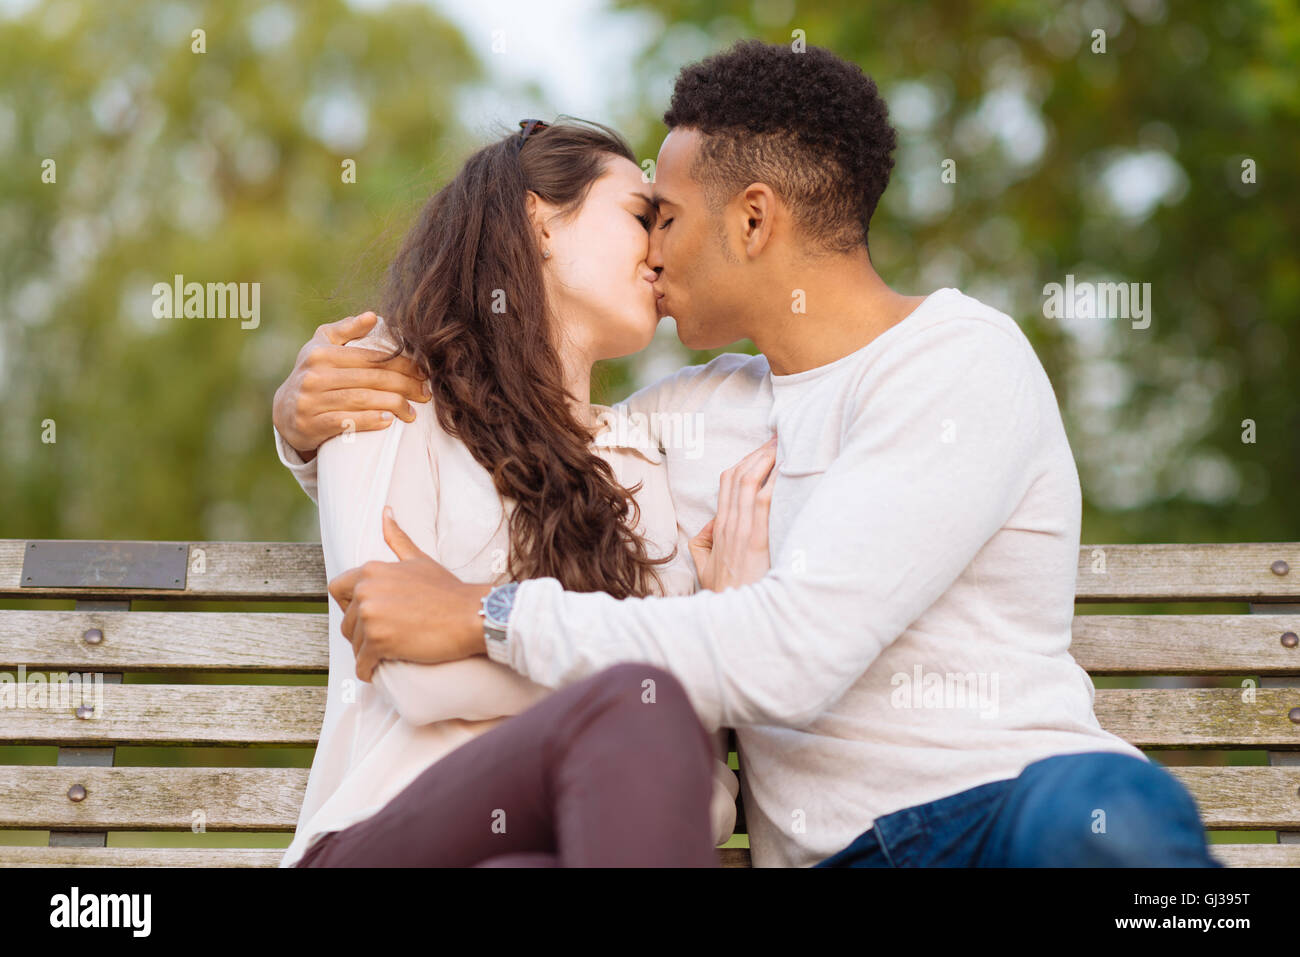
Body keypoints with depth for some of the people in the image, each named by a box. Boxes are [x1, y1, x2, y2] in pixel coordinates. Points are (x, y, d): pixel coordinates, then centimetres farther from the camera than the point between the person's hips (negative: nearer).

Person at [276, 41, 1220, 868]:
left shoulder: (961, 361, -1)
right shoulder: (693, 415, 22)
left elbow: (791, 654, -13)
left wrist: (488, 617, -9)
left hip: (1017, 807, -4)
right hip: (823, 847, 4)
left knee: (1102, 817, -41)